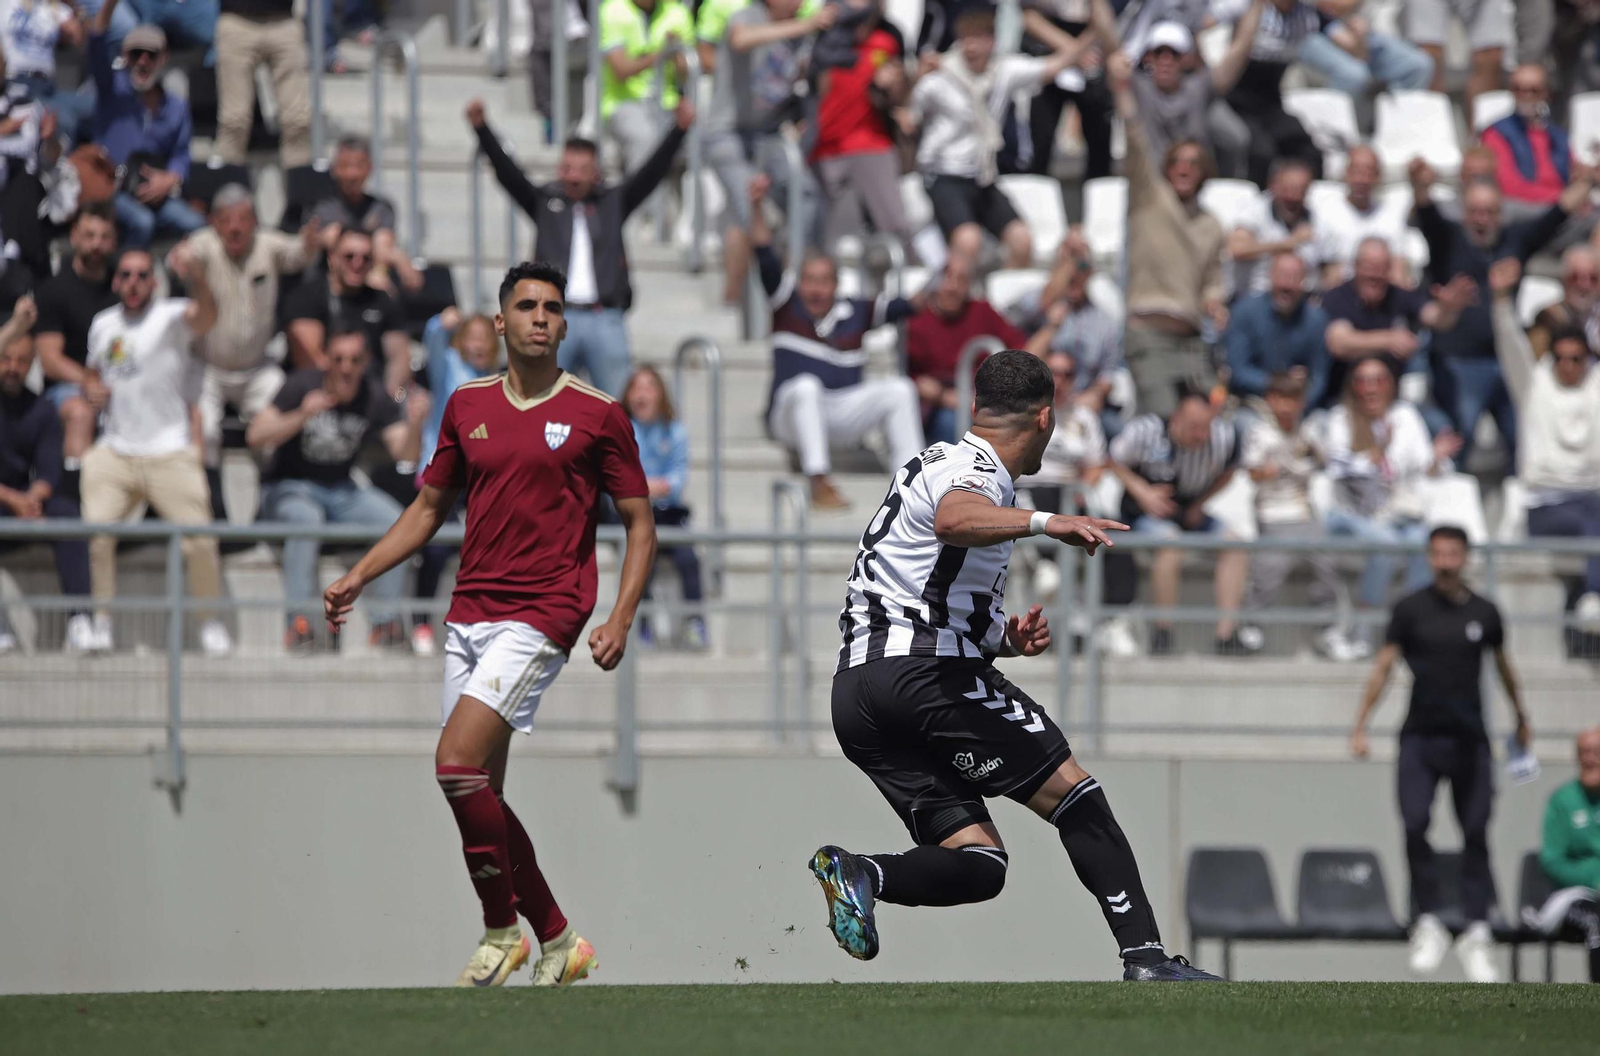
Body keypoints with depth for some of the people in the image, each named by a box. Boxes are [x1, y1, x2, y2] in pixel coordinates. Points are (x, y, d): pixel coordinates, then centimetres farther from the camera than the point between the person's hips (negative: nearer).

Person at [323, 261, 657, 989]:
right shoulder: (468, 406, 11)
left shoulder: (596, 414, -1)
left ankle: (502, 929, -6)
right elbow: (429, 507, 21)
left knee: (457, 762, -20)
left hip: (543, 615, -6)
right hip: (469, 615, 6)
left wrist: (621, 618, -10)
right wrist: (357, 578, 12)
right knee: (478, 792, 3)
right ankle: (557, 940, 16)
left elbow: (640, 521, 3)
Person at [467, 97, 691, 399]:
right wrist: (481, 128, -10)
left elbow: (651, 172, 5)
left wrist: (679, 129, -8)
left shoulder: (613, 203, 12)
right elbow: (506, 172, 3)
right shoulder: (544, 202, 11)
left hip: (606, 320, 1)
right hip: (556, 318, 0)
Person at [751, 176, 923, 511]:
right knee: (806, 386, -35)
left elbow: (905, 306, 5)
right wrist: (757, 208, -18)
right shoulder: (788, 307, 4)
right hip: (792, 417, -3)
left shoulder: (855, 314, 10)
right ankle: (819, 485, -43)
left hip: (843, 418, 3)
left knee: (899, 389, -17)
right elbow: (766, 260, -6)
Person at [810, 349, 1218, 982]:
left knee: (979, 863, 2)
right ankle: (1144, 956, -12)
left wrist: (1005, 638, 19)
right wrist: (1043, 522, -44)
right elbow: (953, 520, -32)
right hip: (929, 674, -9)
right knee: (1074, 794, -4)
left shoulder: (941, 464, 25)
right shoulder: (973, 472, -5)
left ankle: (861, 874, -19)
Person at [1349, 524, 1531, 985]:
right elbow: (1384, 666, 1)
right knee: (1415, 825, -16)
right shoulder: (1410, 609, 1)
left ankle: (1477, 935, 2)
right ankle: (1429, 923, -3)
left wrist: (1521, 719, 33)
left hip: (1470, 739, 1)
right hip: (1420, 736, -1)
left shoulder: (1484, 613, 6)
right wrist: (1360, 726, -6)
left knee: (1476, 835, -2)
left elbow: (1503, 666, 21)